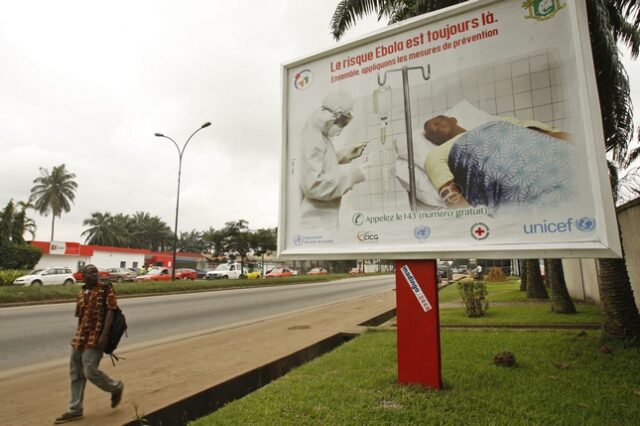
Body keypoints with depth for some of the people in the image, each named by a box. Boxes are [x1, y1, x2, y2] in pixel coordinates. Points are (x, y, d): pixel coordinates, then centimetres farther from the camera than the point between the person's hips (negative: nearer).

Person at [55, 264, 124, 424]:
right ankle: (75, 410, 26)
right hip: (80, 337, 7)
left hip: (95, 337, -7)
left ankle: (116, 387, 19)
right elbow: (80, 316, 18)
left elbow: (111, 310, -15)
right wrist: (77, 336, 19)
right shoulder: (81, 292, 11)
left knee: (90, 372, -7)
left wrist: (104, 334, -21)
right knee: (76, 373, 12)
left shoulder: (105, 288, -10)